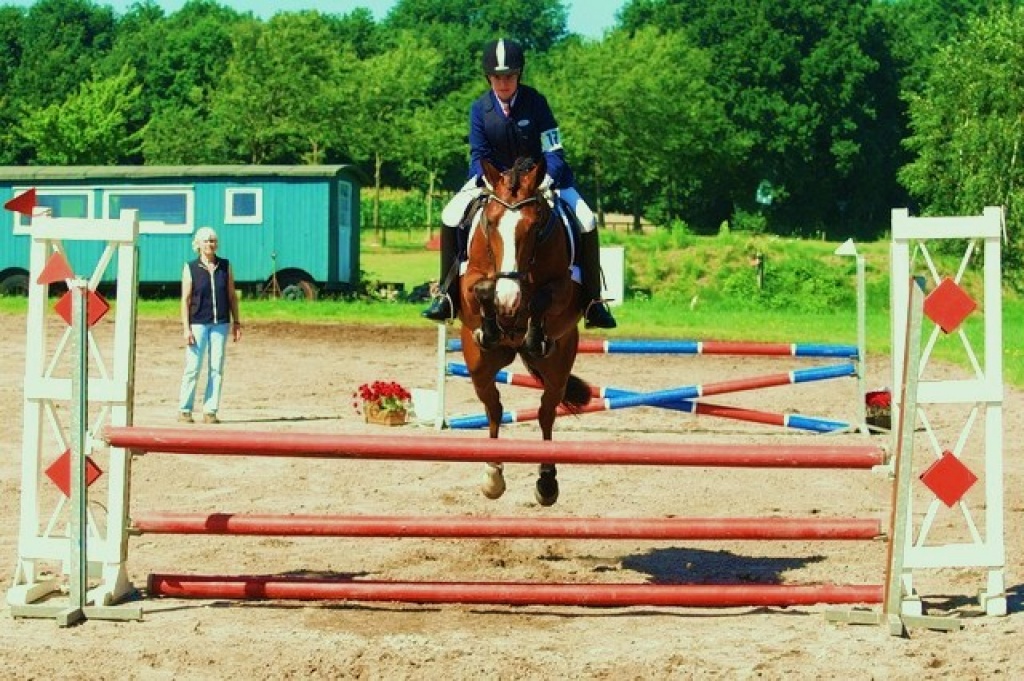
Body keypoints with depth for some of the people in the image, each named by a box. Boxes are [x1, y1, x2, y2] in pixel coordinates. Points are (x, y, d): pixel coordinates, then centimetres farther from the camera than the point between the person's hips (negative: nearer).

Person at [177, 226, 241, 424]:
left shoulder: (225, 266, 9)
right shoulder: (190, 268, 1)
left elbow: (232, 296, 12)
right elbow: (185, 300, -2)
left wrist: (236, 323, 7)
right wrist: (186, 328, -8)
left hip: (221, 324, 3)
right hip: (198, 323, -3)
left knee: (216, 368, 1)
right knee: (193, 367, -5)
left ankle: (210, 411, 6)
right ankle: (184, 410, 4)